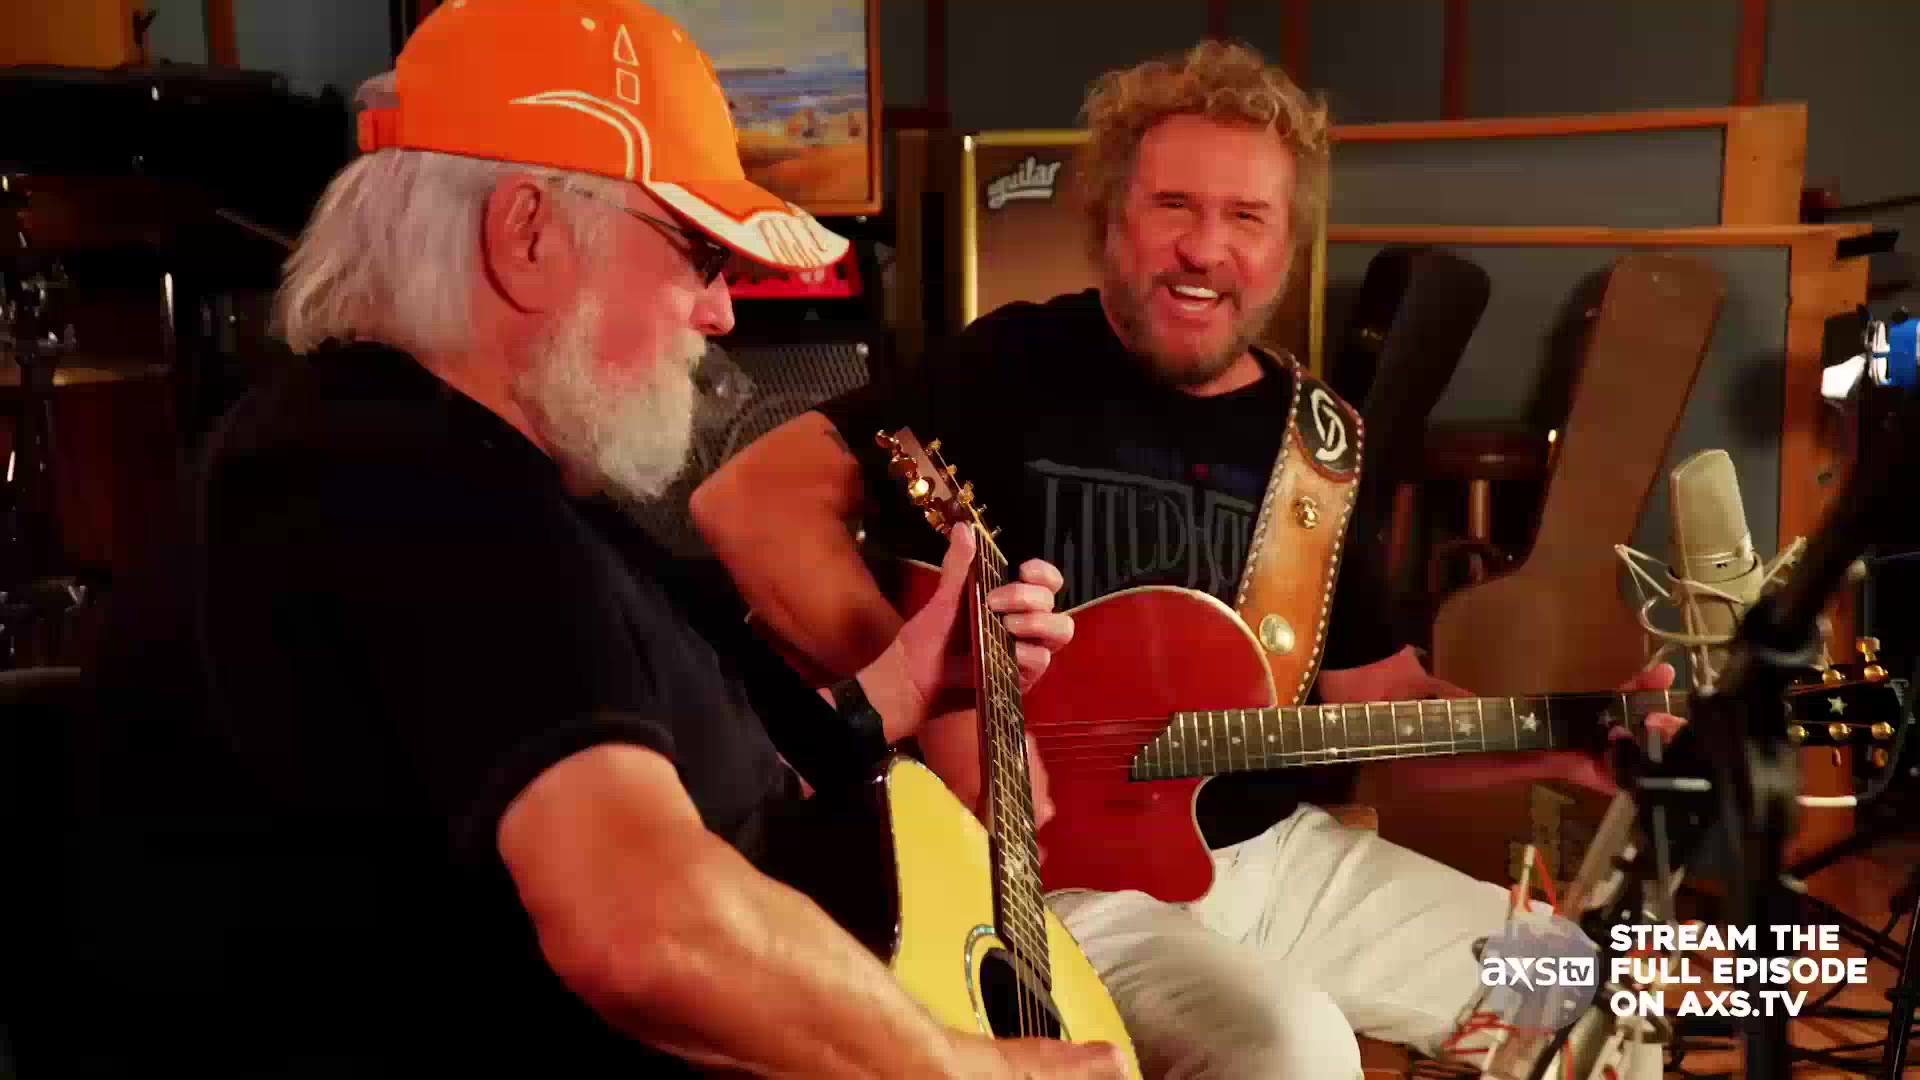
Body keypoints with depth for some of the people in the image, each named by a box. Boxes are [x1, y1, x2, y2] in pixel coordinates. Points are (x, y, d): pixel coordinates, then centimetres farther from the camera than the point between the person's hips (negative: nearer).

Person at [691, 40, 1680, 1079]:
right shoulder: (1019, 368, -12)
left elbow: (1386, 703, 11)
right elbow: (748, 502, -23)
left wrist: (1550, 742, -7)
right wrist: (944, 705, -27)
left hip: (1281, 850, 7)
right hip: (1063, 876, -6)